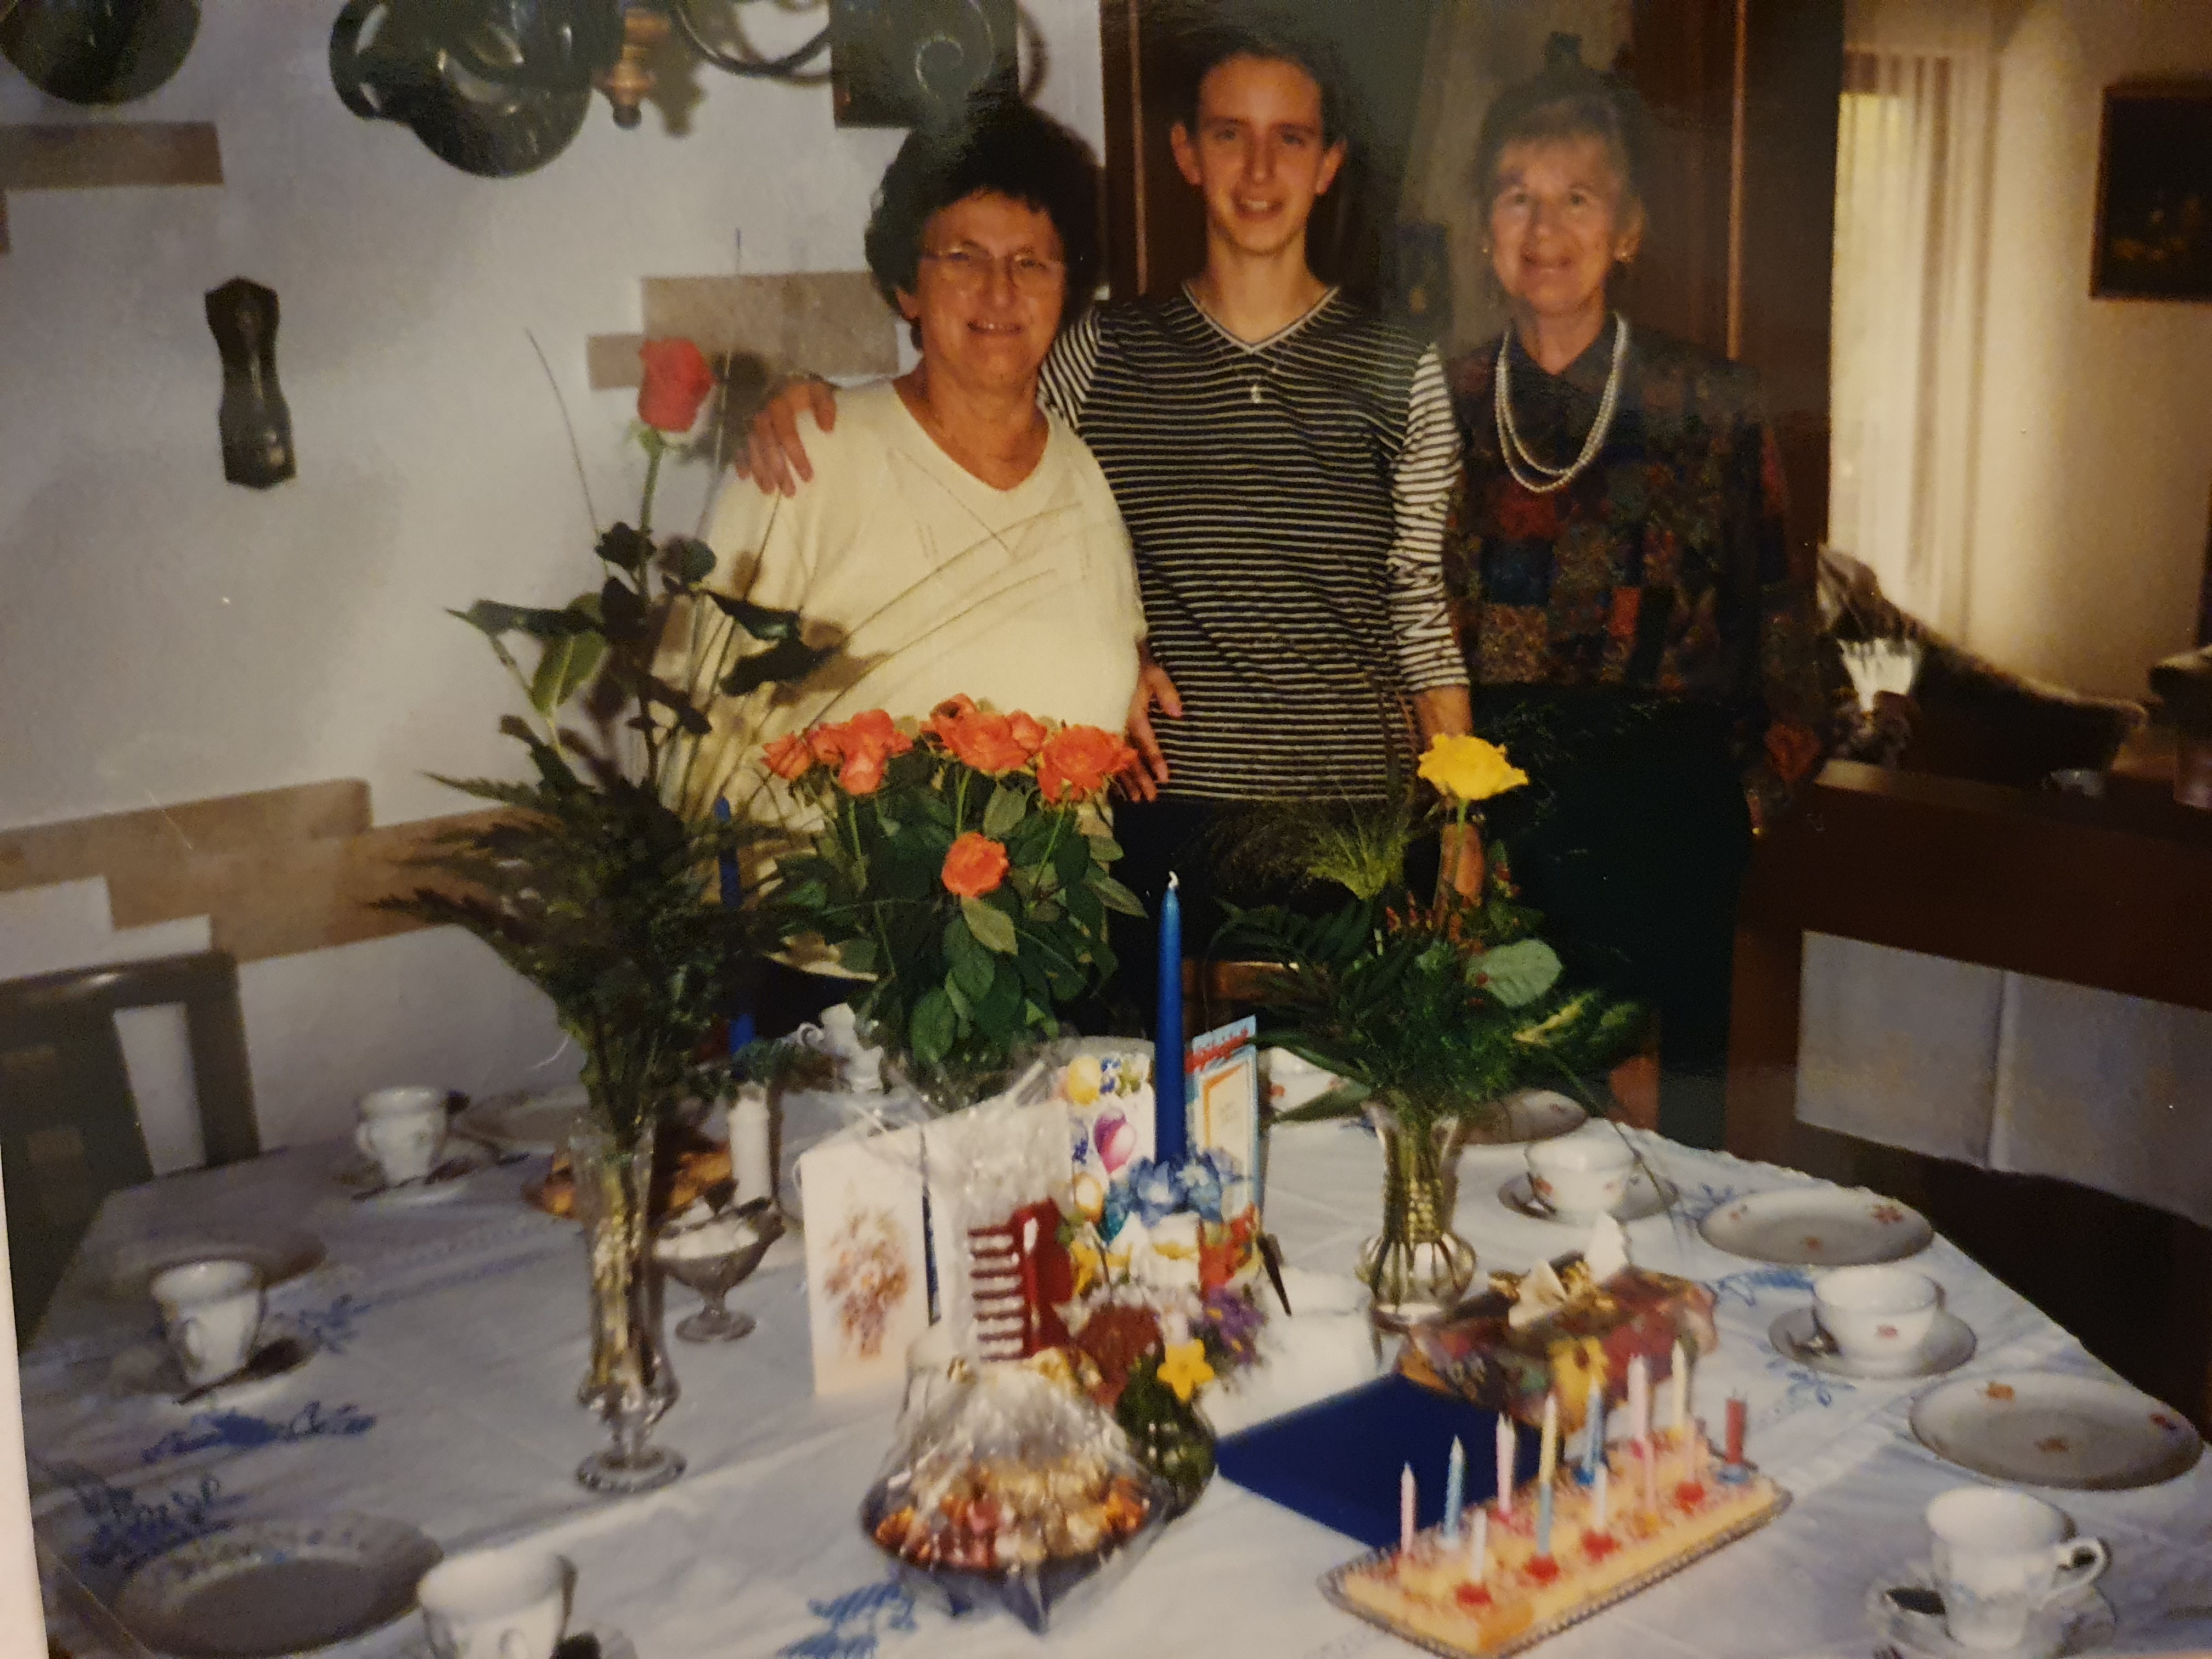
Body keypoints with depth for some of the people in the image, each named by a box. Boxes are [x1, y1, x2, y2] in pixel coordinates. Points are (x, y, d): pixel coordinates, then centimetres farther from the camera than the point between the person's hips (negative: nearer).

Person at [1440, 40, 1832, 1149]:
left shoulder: (1712, 408, -1)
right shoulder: (1444, 407, 6)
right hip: (1481, 820, 2)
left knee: (1667, 1130, 3)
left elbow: (1776, 619, 4)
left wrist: (1756, 787, -3)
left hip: (1658, 829, -2)